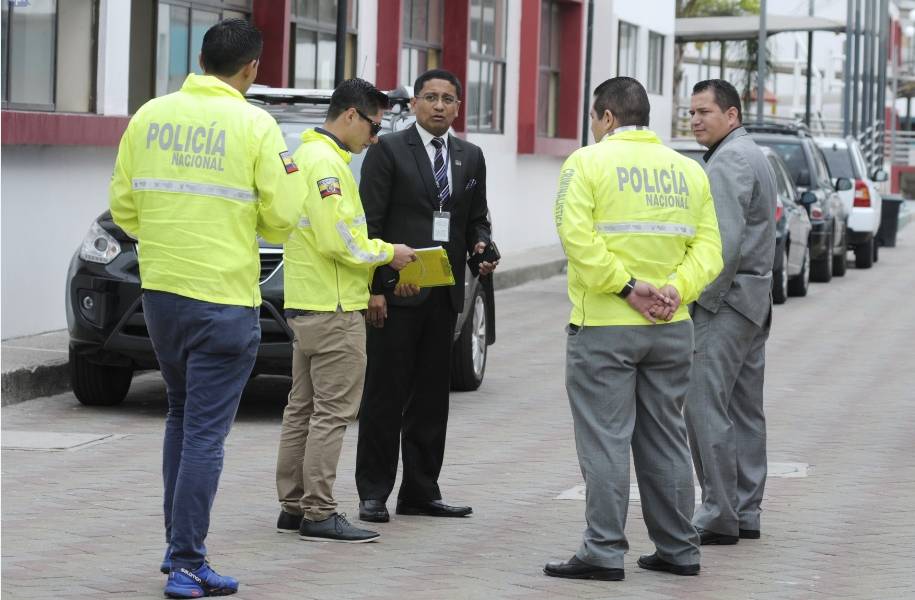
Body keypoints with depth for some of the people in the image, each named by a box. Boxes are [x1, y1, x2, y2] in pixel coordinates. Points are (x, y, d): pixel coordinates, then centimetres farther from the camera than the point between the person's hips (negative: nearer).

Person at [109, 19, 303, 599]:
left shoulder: (150, 116, 3)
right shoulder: (255, 125, -10)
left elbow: (124, 207, 5)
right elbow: (283, 215, -10)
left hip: (161, 290, 5)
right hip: (224, 297, -5)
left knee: (183, 416, 21)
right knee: (206, 432, -1)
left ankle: (178, 546, 24)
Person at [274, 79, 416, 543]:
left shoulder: (306, 156, 17)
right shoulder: (326, 162, -16)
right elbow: (338, 240, -22)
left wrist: (375, 250, 12)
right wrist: (386, 253, -9)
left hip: (305, 306, 11)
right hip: (334, 310, -11)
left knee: (303, 409, 12)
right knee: (332, 413, -8)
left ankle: (293, 506, 17)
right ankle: (319, 515, -7)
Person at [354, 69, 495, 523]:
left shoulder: (470, 157, 15)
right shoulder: (388, 150, -2)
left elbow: (477, 220, 20)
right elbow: (370, 222, -6)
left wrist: (482, 248, -4)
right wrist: (373, 288, -13)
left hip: (444, 294, 5)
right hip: (396, 293, -5)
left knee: (432, 394, 8)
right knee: (385, 393, -3)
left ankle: (420, 490, 14)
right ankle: (373, 493, 2)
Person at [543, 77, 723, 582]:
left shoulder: (588, 162, -5)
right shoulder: (688, 171, 11)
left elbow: (577, 236, -17)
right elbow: (707, 246, 3)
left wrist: (626, 287, -15)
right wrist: (676, 289, -7)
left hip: (604, 326, -5)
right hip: (672, 329, 5)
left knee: (605, 440, -3)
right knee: (665, 440, 13)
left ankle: (604, 553, -5)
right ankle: (678, 550, 17)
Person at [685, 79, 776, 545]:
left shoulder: (729, 162, -14)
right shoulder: (753, 156, 20)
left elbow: (727, 241, -23)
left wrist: (703, 299, -18)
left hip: (725, 301, -11)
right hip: (754, 301, 11)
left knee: (706, 406, -10)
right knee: (744, 410, 12)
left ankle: (718, 515, -10)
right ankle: (745, 512, 15)